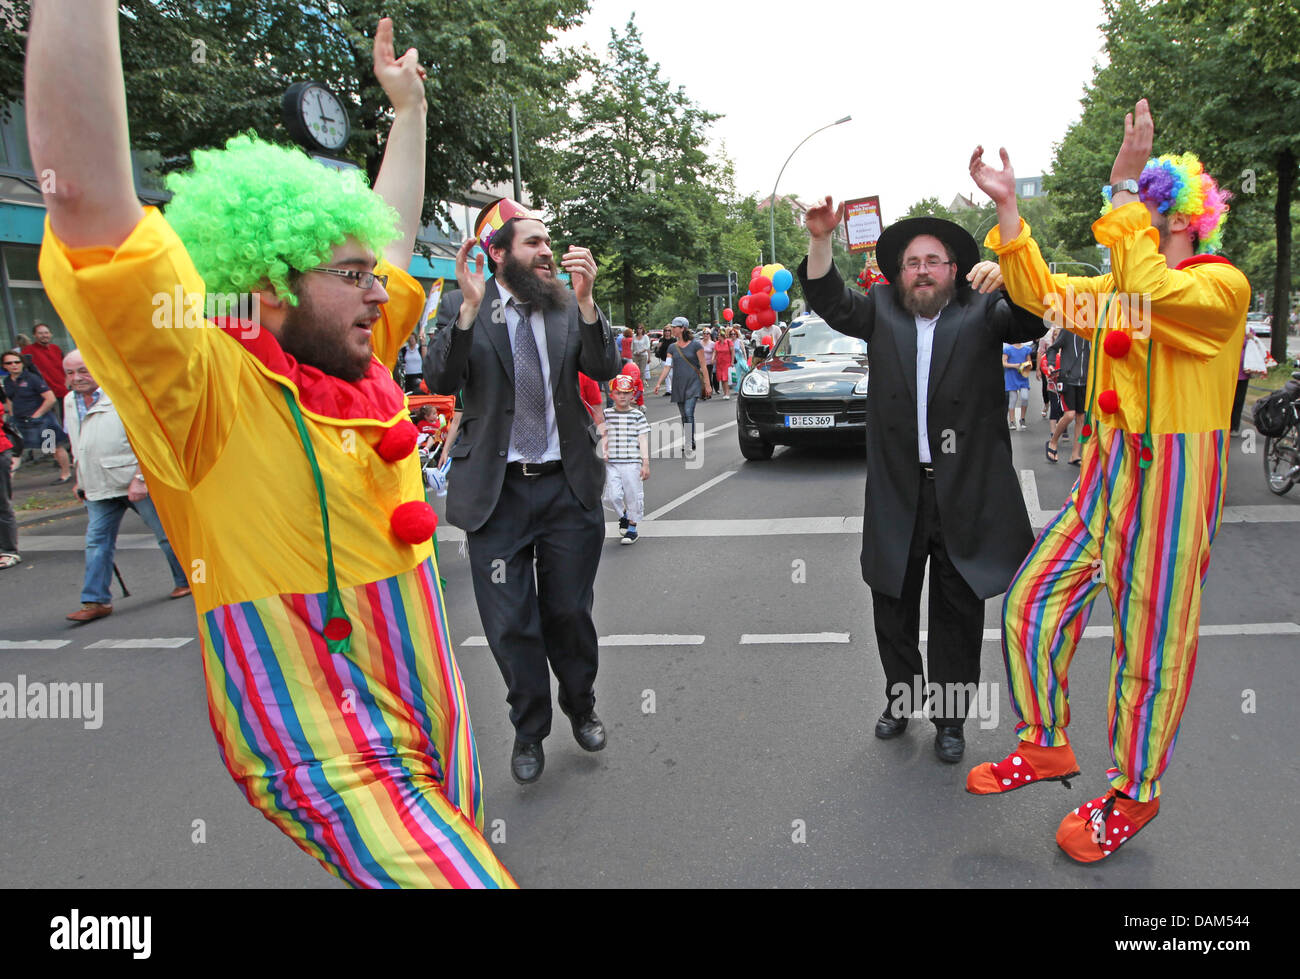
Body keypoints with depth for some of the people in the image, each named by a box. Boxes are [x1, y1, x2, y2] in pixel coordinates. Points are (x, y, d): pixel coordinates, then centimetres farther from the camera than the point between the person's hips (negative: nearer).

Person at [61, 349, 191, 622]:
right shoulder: (70, 401, 12)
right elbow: (78, 446, 24)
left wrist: (140, 478, -19)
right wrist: (81, 481, 21)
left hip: (136, 483, -6)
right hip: (98, 487, 6)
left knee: (166, 533, 5)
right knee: (97, 542, 1)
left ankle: (186, 581, 22)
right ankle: (96, 601, 7)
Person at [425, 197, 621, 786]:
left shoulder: (569, 307, 4)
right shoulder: (460, 307, -1)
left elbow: (604, 369, -9)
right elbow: (440, 380, -14)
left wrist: (585, 299, -22)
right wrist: (471, 305, -25)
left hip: (568, 487, 1)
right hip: (497, 490, -1)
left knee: (569, 612, 12)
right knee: (511, 624, 7)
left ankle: (581, 706, 39)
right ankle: (529, 730, 31)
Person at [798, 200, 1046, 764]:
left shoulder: (983, 311, 2)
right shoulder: (881, 311, 8)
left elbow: (1032, 322, -12)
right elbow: (829, 303, -2)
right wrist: (820, 239, -16)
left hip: (965, 492, -2)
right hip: (896, 491, 2)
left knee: (959, 613, 10)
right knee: (893, 607, 14)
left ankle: (949, 716, 26)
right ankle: (901, 698, 35)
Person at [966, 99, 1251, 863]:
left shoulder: (1221, 285, -9)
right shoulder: (1121, 286, 15)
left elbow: (1150, 295, -30)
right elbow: (1042, 291, 10)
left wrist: (1125, 184, -25)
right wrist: (1007, 205, 3)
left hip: (1170, 479, -7)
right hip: (1106, 474, 8)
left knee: (1150, 642, 2)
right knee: (1032, 604, 6)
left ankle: (1134, 795, 21)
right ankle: (1047, 746, 24)